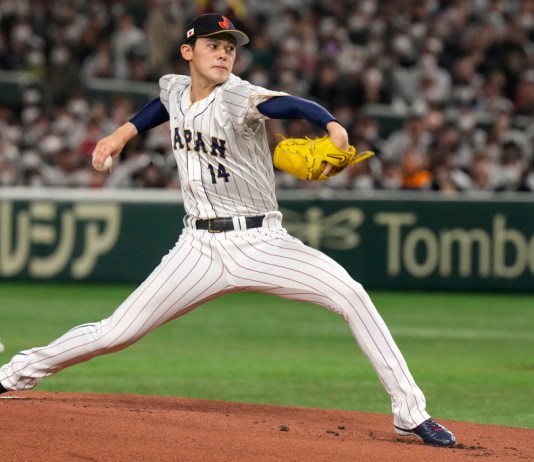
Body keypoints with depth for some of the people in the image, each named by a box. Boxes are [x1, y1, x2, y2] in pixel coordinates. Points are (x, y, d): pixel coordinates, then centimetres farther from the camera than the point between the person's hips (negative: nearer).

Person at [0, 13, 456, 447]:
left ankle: (410, 412, -17)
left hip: (259, 244, -3)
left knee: (350, 294, -23)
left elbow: (294, 105, -36)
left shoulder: (240, 99, -15)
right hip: (200, 247, 4)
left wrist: (333, 126, -56)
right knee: (116, 333, 0)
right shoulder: (174, 89, 3)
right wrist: (125, 132, 22)